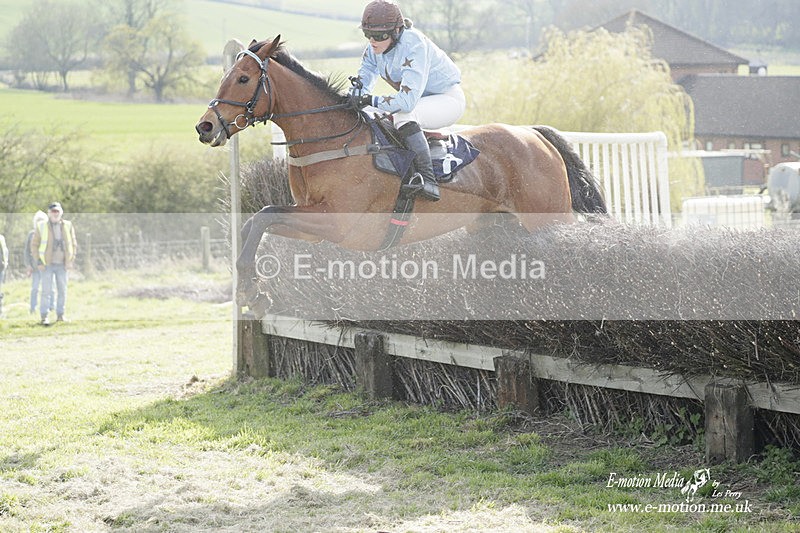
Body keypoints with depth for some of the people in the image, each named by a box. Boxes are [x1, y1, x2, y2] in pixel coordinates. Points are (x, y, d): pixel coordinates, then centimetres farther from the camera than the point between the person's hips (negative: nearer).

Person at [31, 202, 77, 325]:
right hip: (47, 264, -3)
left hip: (62, 265, 3)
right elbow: (34, 245, 3)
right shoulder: (42, 226, -1)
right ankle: (44, 317, -5)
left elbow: (73, 244, 11)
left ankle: (60, 315, 14)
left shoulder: (68, 226, 5)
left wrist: (71, 261, 2)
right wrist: (39, 261, -6)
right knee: (46, 291, -7)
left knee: (62, 291, 5)